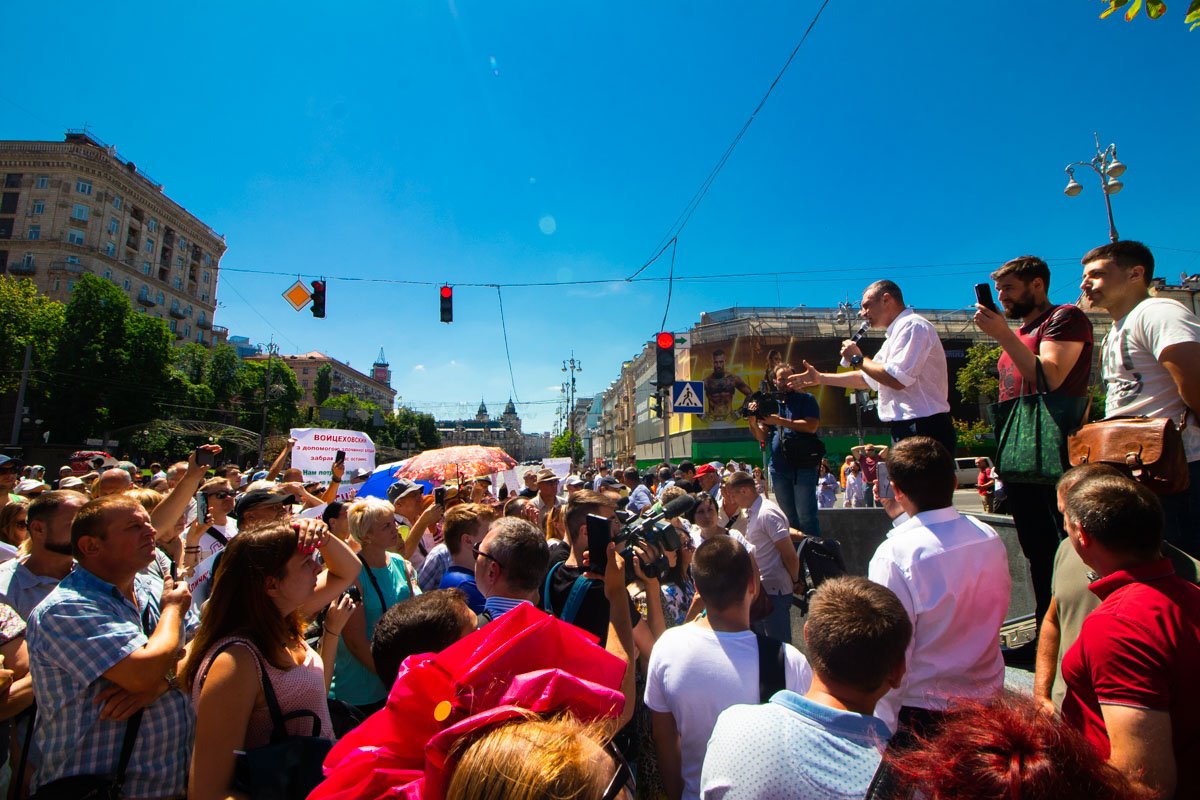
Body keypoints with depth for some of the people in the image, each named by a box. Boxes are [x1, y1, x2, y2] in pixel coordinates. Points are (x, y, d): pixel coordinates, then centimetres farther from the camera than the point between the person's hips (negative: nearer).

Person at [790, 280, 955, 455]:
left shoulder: (912, 325, -11)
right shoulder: (896, 334, 21)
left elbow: (897, 379, -22)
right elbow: (867, 378, 27)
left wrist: (857, 359, -8)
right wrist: (819, 378, 24)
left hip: (923, 430, -10)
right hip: (909, 429, 10)